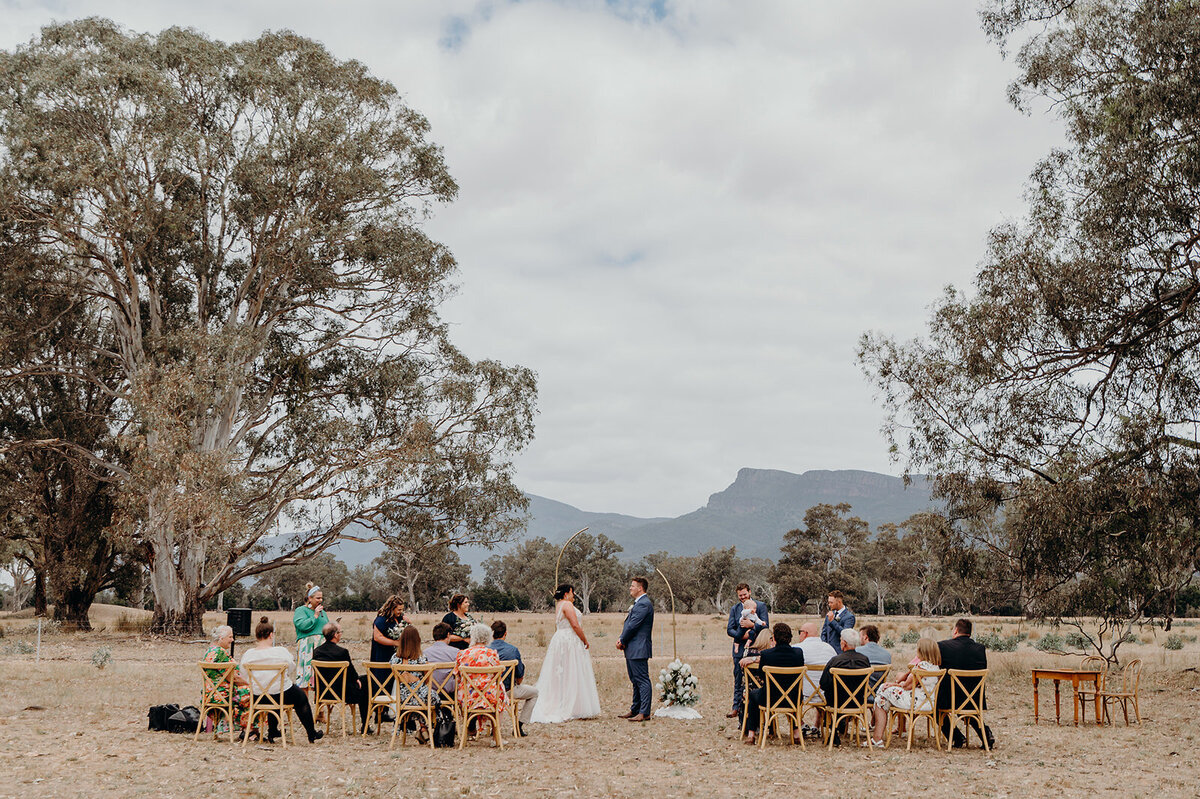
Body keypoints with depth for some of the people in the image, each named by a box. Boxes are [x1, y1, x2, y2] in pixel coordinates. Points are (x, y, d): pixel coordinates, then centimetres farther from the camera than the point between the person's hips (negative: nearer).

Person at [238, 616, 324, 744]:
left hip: (258, 697, 4)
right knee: (301, 697, 25)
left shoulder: (248, 655, -11)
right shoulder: (281, 652, -19)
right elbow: (292, 671, -3)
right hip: (282, 695, -4)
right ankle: (312, 735, 36)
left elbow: (245, 677, 3)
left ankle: (272, 734, 45)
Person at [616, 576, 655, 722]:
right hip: (632, 650, 11)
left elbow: (633, 626, -18)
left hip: (638, 649, -11)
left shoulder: (644, 604, -16)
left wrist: (622, 641, -7)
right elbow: (629, 624, 19)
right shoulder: (638, 603, 19)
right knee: (635, 681, 16)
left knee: (642, 680, -8)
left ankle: (644, 713, -7)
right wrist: (621, 639, 4)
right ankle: (635, 710, 23)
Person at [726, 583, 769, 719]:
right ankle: (737, 707, 9)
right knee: (738, 680, 5)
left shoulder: (761, 606, 2)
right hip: (740, 648, 3)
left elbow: (765, 626, -6)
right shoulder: (734, 609, 10)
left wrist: (752, 625, -19)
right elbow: (729, 629, 3)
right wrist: (742, 635, -14)